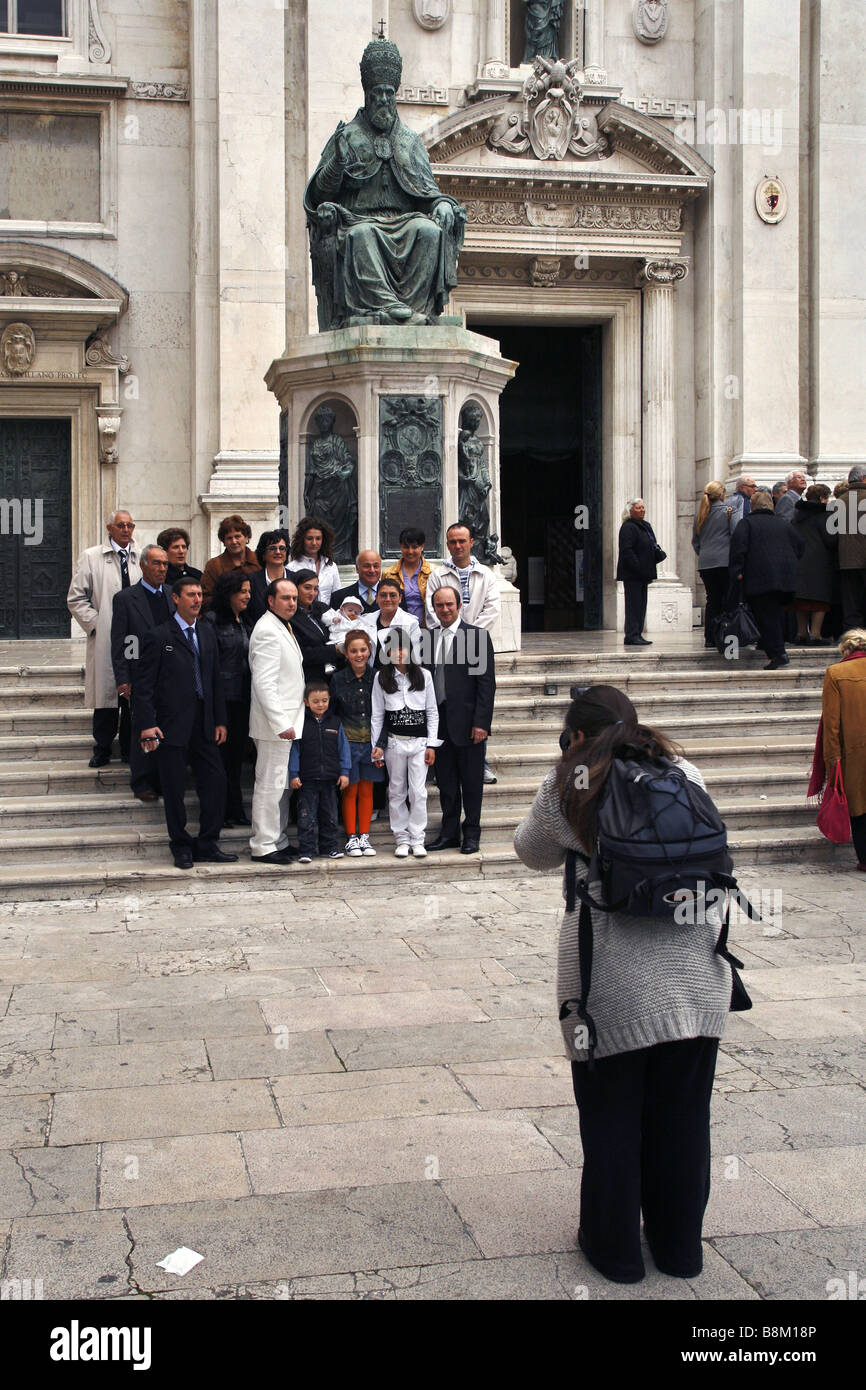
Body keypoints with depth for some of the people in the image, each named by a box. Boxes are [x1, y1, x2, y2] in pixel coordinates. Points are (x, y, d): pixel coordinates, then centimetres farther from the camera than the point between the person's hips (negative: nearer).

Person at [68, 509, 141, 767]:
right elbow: (76, 599, 2)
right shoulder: (91, 557, 4)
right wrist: (95, 625, -6)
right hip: (104, 640, -2)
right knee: (105, 696, 0)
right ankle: (102, 750, 12)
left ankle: (129, 750, 14)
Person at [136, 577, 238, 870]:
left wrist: (220, 720, 11)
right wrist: (148, 724, -14)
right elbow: (144, 684, -6)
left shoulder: (206, 634, 14)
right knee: (174, 788, 2)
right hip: (172, 725, -5)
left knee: (215, 780, 1)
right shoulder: (158, 636, -4)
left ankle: (207, 844, 14)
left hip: (204, 725, 5)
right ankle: (182, 847, 16)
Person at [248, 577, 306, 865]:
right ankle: (263, 846, 0)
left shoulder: (283, 628, 18)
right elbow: (264, 682, -21)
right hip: (275, 723, -10)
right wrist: (281, 723, -24)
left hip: (285, 720, 10)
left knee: (281, 783, 15)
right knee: (270, 784, -6)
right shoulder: (267, 631, -15)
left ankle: (277, 840, 23)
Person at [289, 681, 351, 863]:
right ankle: (306, 851, 3)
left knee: (329, 816, 12)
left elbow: (343, 748, 7)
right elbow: (294, 750, -3)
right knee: (307, 817, -2)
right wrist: (294, 775, -7)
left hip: (330, 779, 3)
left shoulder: (335, 722, 5)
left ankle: (329, 847, 22)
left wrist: (344, 772, 2)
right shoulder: (301, 723, -3)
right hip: (307, 780, -3)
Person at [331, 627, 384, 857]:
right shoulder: (338, 679, -3)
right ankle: (351, 838, 12)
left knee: (367, 791, 8)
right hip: (347, 742, -1)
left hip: (371, 742, 1)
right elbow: (330, 713, 3)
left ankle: (364, 836, 17)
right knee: (350, 792, 4)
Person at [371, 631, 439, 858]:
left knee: (418, 792, -3)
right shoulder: (381, 677, 2)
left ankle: (417, 839, 5)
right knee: (397, 792, 6)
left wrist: (431, 745, 0)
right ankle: (402, 839, 14)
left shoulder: (423, 675, 3)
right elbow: (377, 715, 4)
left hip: (419, 741, 0)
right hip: (394, 741, 0)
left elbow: (432, 712, 5)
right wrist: (377, 746, 0)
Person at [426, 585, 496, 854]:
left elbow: (486, 683, -7)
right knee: (445, 781, 10)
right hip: (439, 721, 4)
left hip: (467, 721, -4)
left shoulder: (477, 636, -4)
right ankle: (449, 833, 20)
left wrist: (481, 722, -14)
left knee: (472, 780, 3)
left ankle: (472, 834, 13)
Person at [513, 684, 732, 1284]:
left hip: (613, 981, -3)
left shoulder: (572, 783, -4)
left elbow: (533, 851, 10)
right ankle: (680, 1245, 30)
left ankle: (615, 1247, 24)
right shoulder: (686, 774, 6)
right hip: (695, 975, 4)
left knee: (612, 1116, 12)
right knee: (683, 1111, 15)